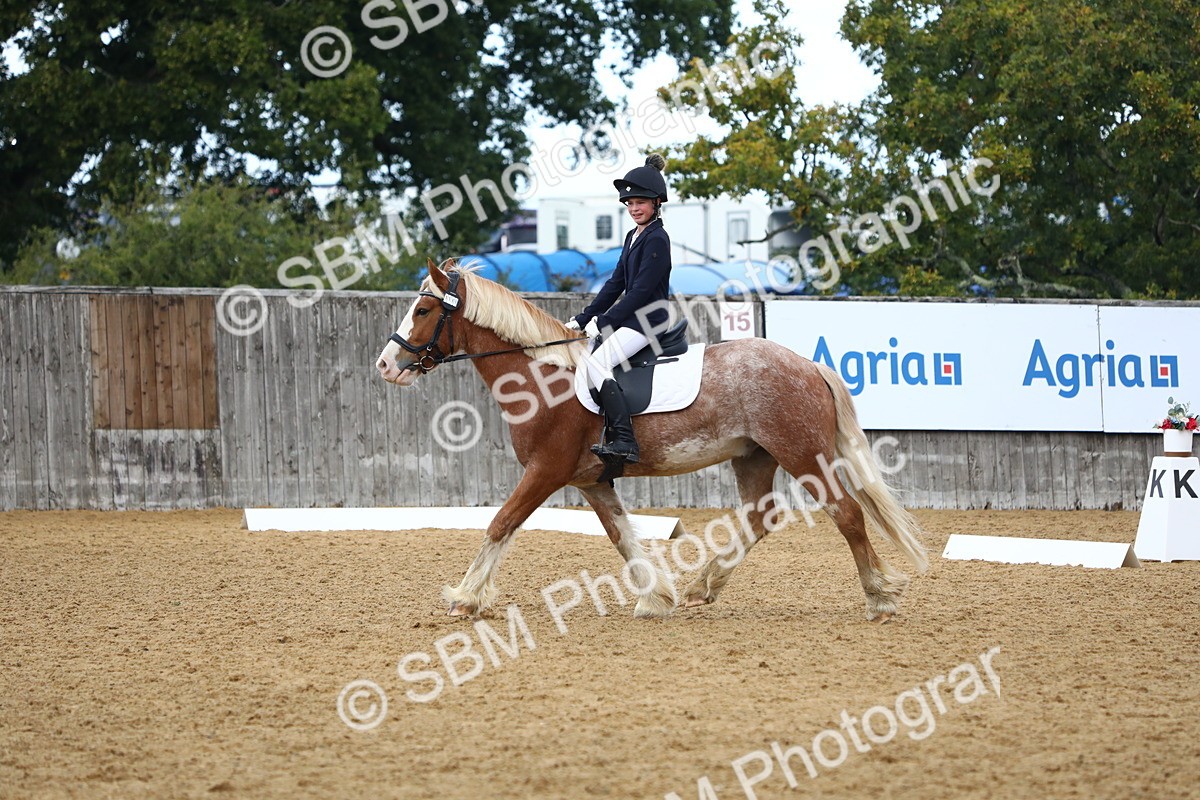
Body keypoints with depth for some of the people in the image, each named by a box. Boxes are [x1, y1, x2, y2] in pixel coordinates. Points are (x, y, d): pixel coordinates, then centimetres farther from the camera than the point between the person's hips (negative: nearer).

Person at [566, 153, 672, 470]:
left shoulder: (656, 239, -13)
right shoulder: (633, 237, 17)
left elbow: (641, 290, -18)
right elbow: (616, 284, 18)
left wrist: (602, 321, -17)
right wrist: (582, 319, 10)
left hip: (647, 321, -10)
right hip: (628, 317, 10)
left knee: (596, 363, -26)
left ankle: (623, 441, -33)